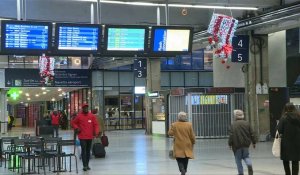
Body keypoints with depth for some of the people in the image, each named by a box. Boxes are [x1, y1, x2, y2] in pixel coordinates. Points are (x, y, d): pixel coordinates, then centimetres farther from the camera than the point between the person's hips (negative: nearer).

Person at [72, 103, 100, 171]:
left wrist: (96, 132, -10)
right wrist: (77, 128, -7)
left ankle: (87, 165, 20)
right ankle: (85, 165, -8)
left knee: (88, 151, 11)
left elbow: (96, 124, 3)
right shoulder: (79, 116, -3)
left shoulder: (92, 116, 2)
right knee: (83, 151, -8)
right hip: (82, 137, -3)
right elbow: (73, 123, 9)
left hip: (90, 136, 3)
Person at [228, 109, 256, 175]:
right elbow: (252, 134, 6)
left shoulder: (233, 125, -10)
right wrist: (254, 142, 16)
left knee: (238, 159, 7)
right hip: (246, 144, 4)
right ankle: (249, 165, -10)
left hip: (237, 145, -4)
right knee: (246, 156, 19)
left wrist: (230, 144, -4)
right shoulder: (247, 123, 3)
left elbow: (231, 135, -13)